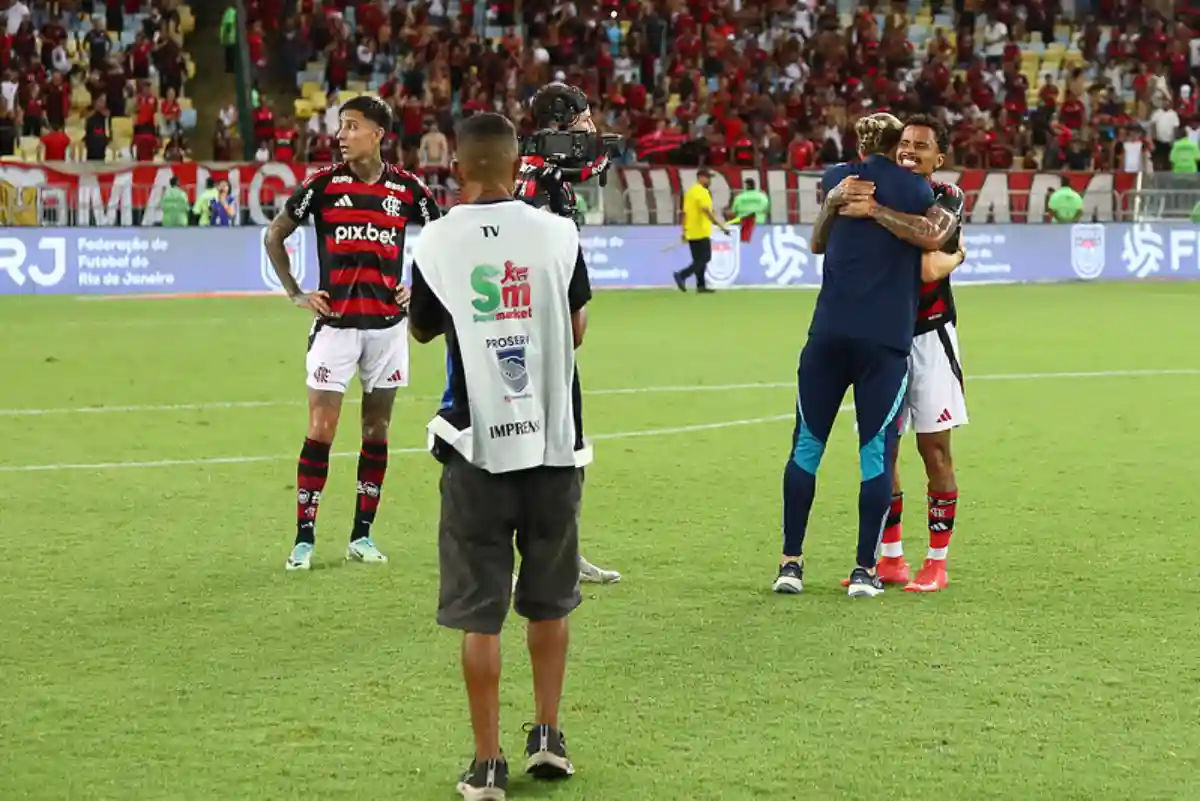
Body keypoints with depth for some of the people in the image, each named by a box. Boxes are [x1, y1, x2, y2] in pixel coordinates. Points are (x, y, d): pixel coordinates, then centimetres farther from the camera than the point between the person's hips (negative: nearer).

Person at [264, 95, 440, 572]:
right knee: (320, 430, -6)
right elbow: (275, 235, 7)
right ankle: (304, 539, -2)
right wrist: (296, 294, 1)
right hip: (335, 322, -2)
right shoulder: (323, 184, -3)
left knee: (376, 430, 7)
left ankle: (362, 535, 16)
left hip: (387, 322, 2)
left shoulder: (407, 189, 1)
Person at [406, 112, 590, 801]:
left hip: (478, 448, -1)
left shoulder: (435, 244, -6)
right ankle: (549, 736, 22)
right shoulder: (558, 234, -4)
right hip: (554, 441, 1)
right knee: (549, 601, 19)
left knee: (480, 614, 5)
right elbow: (577, 330, 9)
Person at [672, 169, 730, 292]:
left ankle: (700, 285, 11)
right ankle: (681, 275, -14)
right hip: (701, 232, -9)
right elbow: (707, 211, -24)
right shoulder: (702, 192, -13)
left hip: (691, 233, 9)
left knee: (699, 260, 12)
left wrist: (684, 231, 20)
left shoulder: (690, 191, 14)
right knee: (704, 258, -5)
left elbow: (685, 212, 16)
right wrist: (720, 225, -26)